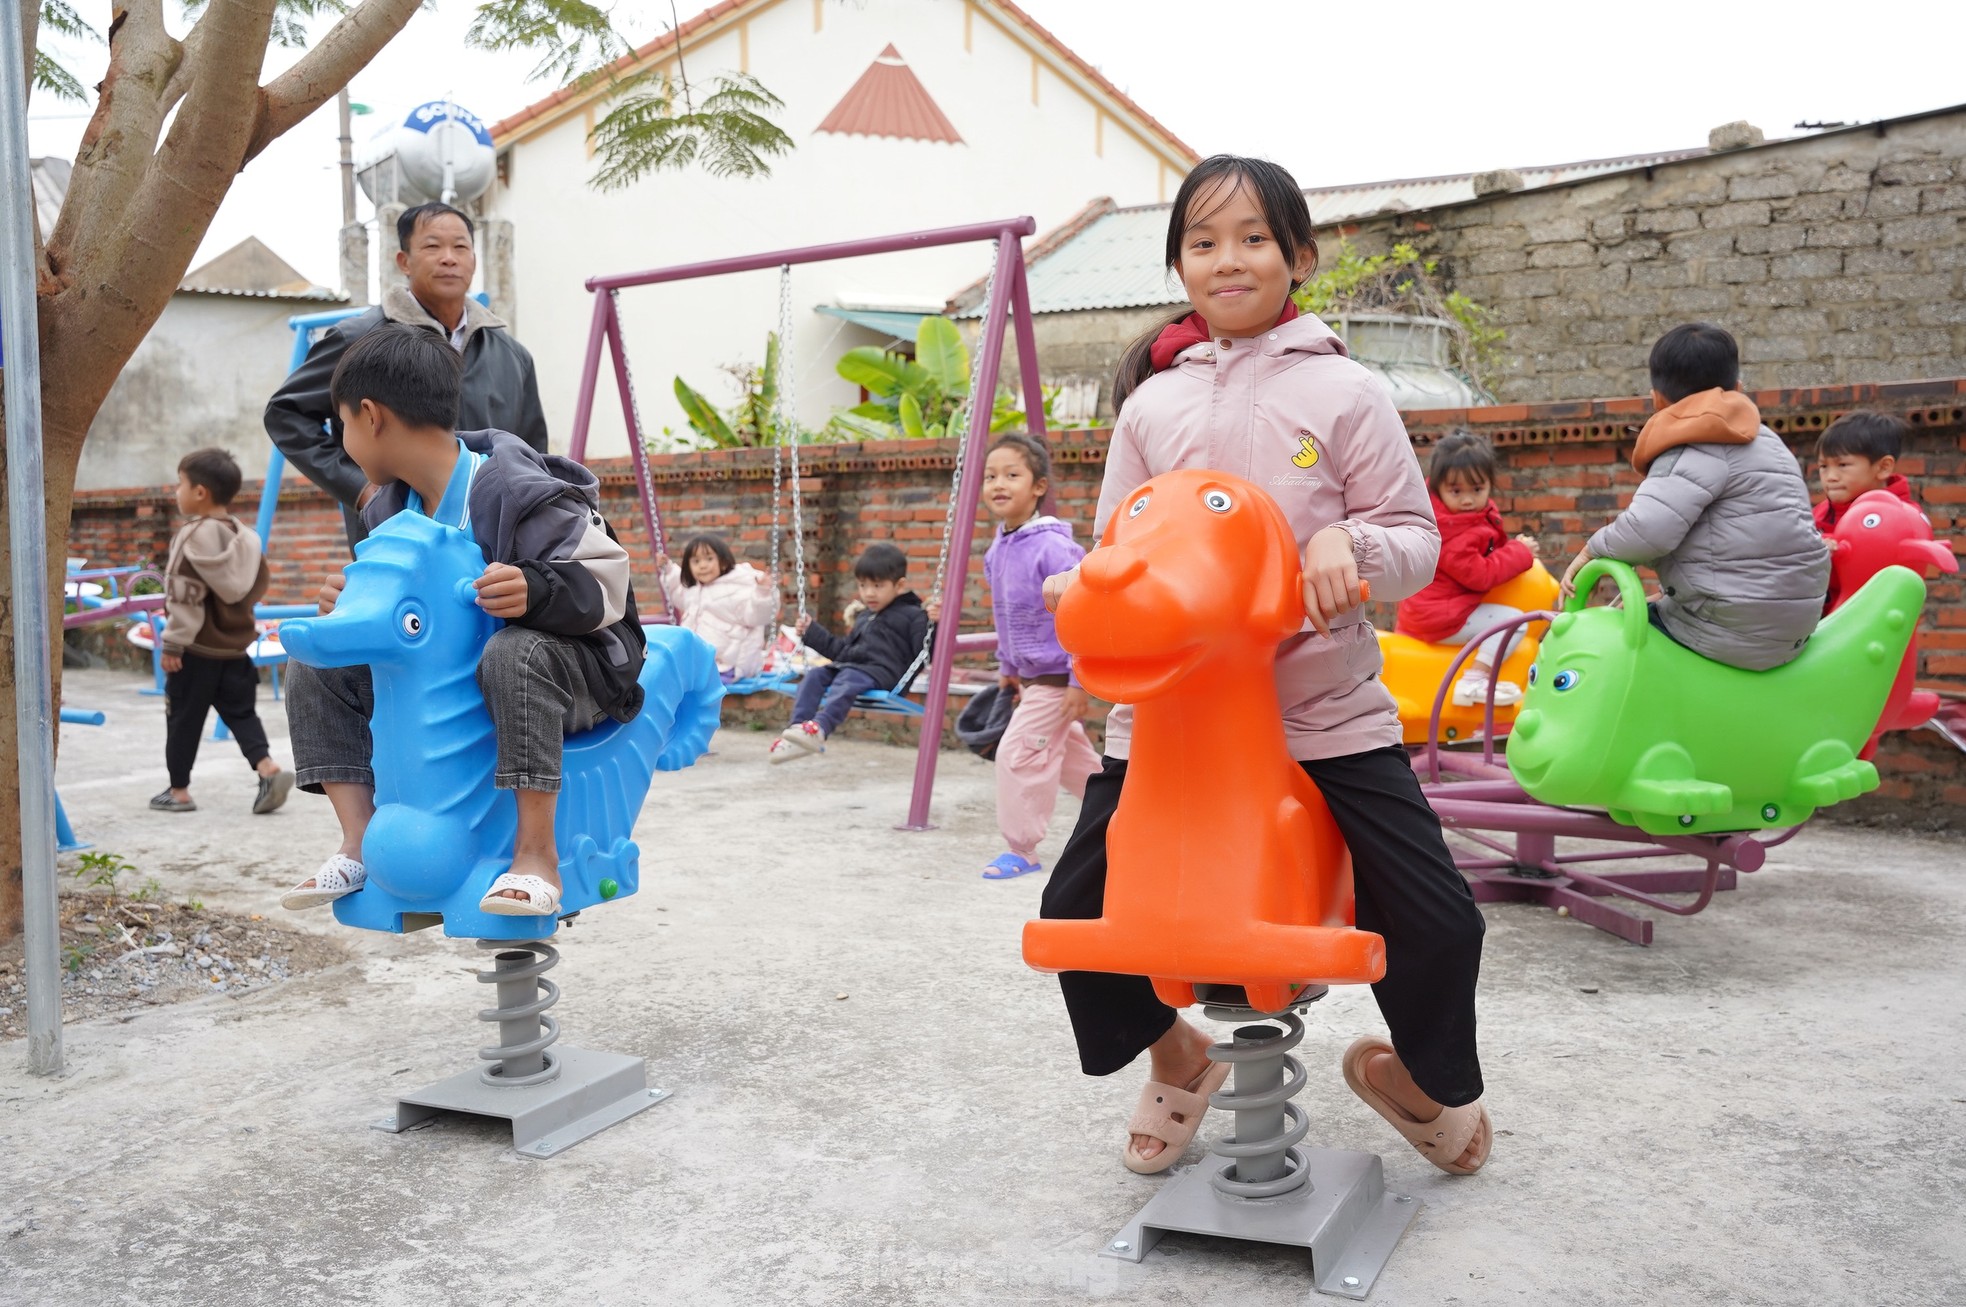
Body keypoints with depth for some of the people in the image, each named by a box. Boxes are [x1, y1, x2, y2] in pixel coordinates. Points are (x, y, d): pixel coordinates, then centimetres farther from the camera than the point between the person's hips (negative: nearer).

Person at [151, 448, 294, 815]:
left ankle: (178, 790, 14)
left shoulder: (193, 537, -15)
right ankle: (267, 767, -8)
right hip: (234, 646, 6)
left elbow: (185, 597, -17)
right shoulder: (246, 536, 7)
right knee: (240, 712, 11)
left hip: (197, 650, -6)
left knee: (183, 718, 6)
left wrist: (173, 644, -12)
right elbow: (256, 588, 14)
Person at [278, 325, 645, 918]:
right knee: (316, 670, 0)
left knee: (515, 653, -44)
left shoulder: (515, 491, -23)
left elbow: (605, 580, -27)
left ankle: (537, 853, -36)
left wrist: (534, 591, -45)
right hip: (448, 671, 9)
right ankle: (360, 842, -4)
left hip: (574, 658, -8)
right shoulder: (391, 510, 5)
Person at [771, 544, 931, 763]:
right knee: (814, 676, -17)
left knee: (848, 680, -36)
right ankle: (797, 729, -31)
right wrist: (811, 632, 39)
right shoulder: (864, 617, 31)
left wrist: (932, 624, -25)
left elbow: (926, 654, -7)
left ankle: (818, 729, -56)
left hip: (882, 671, -8)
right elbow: (842, 649, 40)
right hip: (848, 665, 8)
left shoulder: (912, 616, 6)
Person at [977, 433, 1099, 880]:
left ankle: (1021, 850, 5)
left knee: (1019, 752, -8)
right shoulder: (998, 549, 4)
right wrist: (1007, 666, 20)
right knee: (1069, 753, 19)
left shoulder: (1052, 546, -23)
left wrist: (1079, 679, -22)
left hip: (1056, 676, -9)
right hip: (1031, 674, 9)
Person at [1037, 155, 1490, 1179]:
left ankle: (1421, 1076, 28)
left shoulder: (1343, 391, 1)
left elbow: (1416, 538, 0)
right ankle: (1173, 1057, 29)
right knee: (1076, 906, -1)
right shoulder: (1151, 404, 8)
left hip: (1327, 709, -2)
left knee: (1437, 918, -7)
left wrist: (1350, 542, -21)